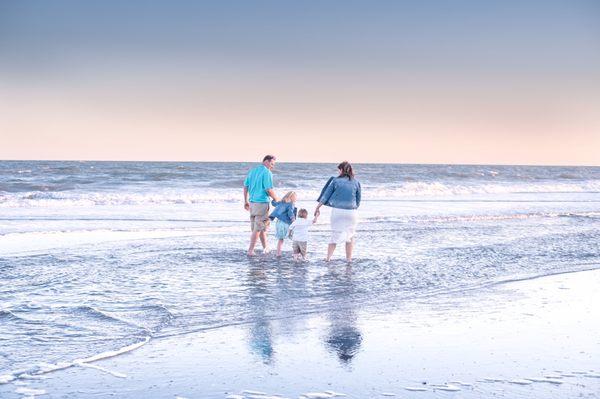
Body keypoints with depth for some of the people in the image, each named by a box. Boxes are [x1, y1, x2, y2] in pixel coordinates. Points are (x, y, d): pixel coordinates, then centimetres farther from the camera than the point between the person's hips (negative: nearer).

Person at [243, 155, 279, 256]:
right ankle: (250, 250, 0)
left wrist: (246, 201, 18)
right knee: (258, 228, -1)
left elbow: (245, 186, 13)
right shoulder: (267, 173, -12)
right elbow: (269, 189, -17)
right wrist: (276, 199, -2)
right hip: (262, 202, -8)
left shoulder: (252, 171, 12)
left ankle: (266, 247, 28)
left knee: (261, 226, 19)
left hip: (252, 202, 8)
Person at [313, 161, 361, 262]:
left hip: (337, 211, -1)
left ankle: (328, 257, 9)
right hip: (351, 212, 1)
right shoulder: (356, 182, 4)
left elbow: (326, 195, 3)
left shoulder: (336, 181, 0)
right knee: (350, 236, 13)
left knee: (335, 234, 11)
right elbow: (358, 200, 9)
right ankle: (349, 258, 13)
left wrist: (317, 208, 11)